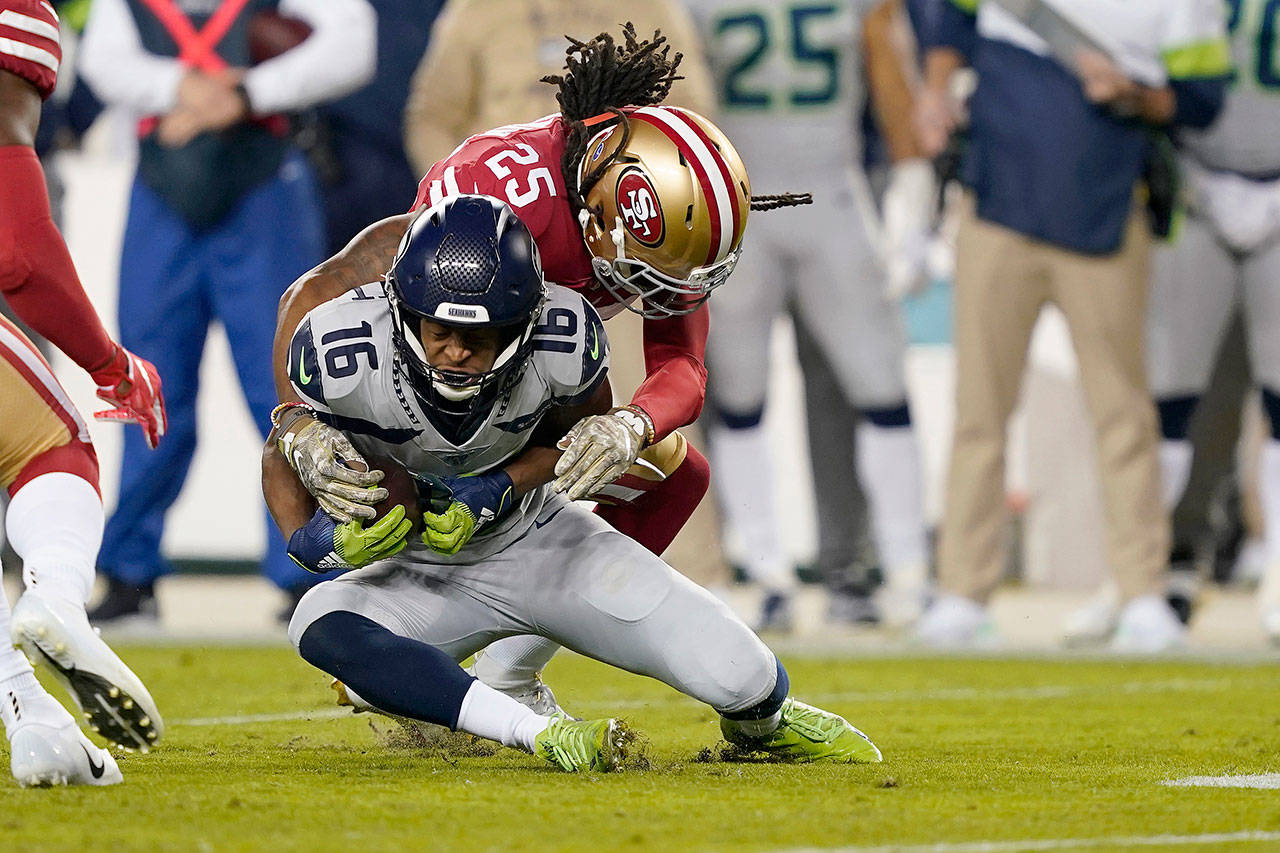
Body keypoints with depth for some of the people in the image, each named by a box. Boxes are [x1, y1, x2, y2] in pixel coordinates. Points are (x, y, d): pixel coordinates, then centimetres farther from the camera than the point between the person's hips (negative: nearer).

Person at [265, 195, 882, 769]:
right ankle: (541, 736, -35)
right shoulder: (343, 352, -28)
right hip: (421, 572, 0)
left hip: (538, 538, 1)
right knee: (321, 627, -36)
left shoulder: (562, 341, -26)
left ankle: (760, 721, 28)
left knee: (737, 676, -13)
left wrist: (497, 491, -21)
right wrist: (311, 541, -27)